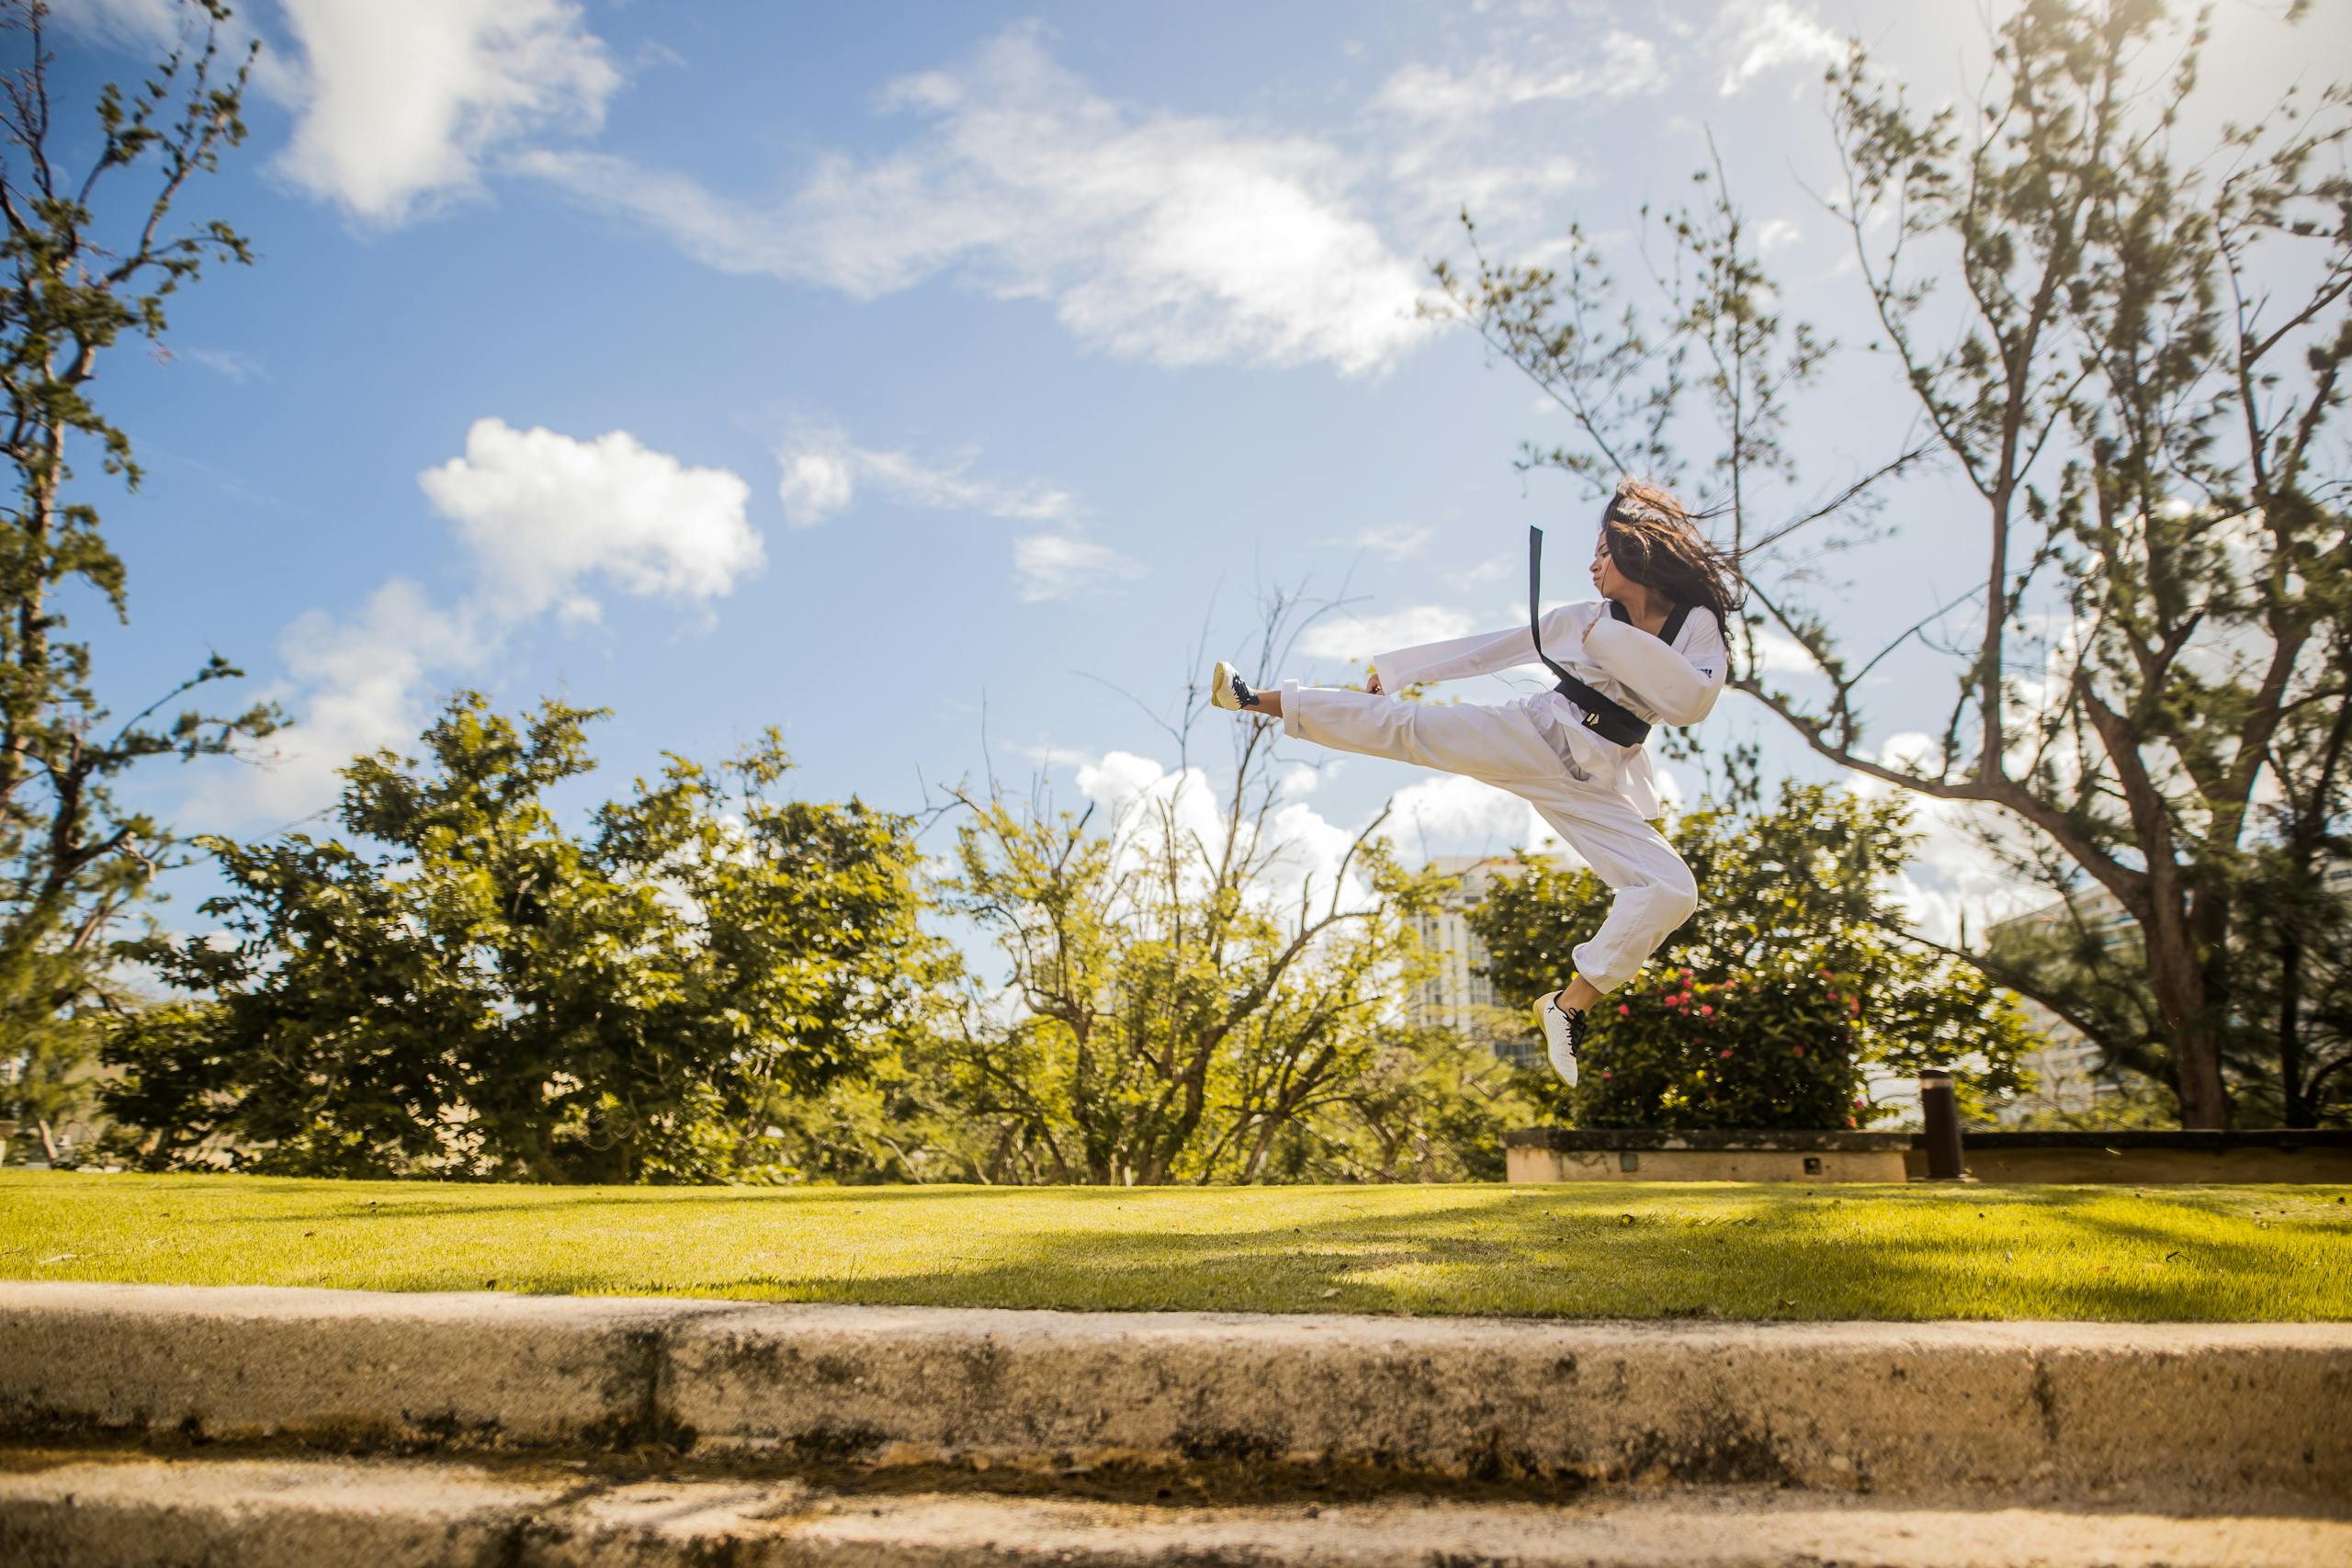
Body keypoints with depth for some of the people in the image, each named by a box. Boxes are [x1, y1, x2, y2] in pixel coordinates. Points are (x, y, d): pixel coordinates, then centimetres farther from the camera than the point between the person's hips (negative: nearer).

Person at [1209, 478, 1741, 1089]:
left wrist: (1615, 639, -16)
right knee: (1405, 726, -9)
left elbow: (1692, 701, -17)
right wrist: (1397, 668, 16)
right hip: (1533, 736, 1)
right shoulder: (1582, 617, 8)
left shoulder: (1699, 626, 1)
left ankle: (1571, 1005, -7)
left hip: (1592, 784, -1)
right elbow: (1488, 648, 13)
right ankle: (1254, 698, -4)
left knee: (1670, 891, -17)